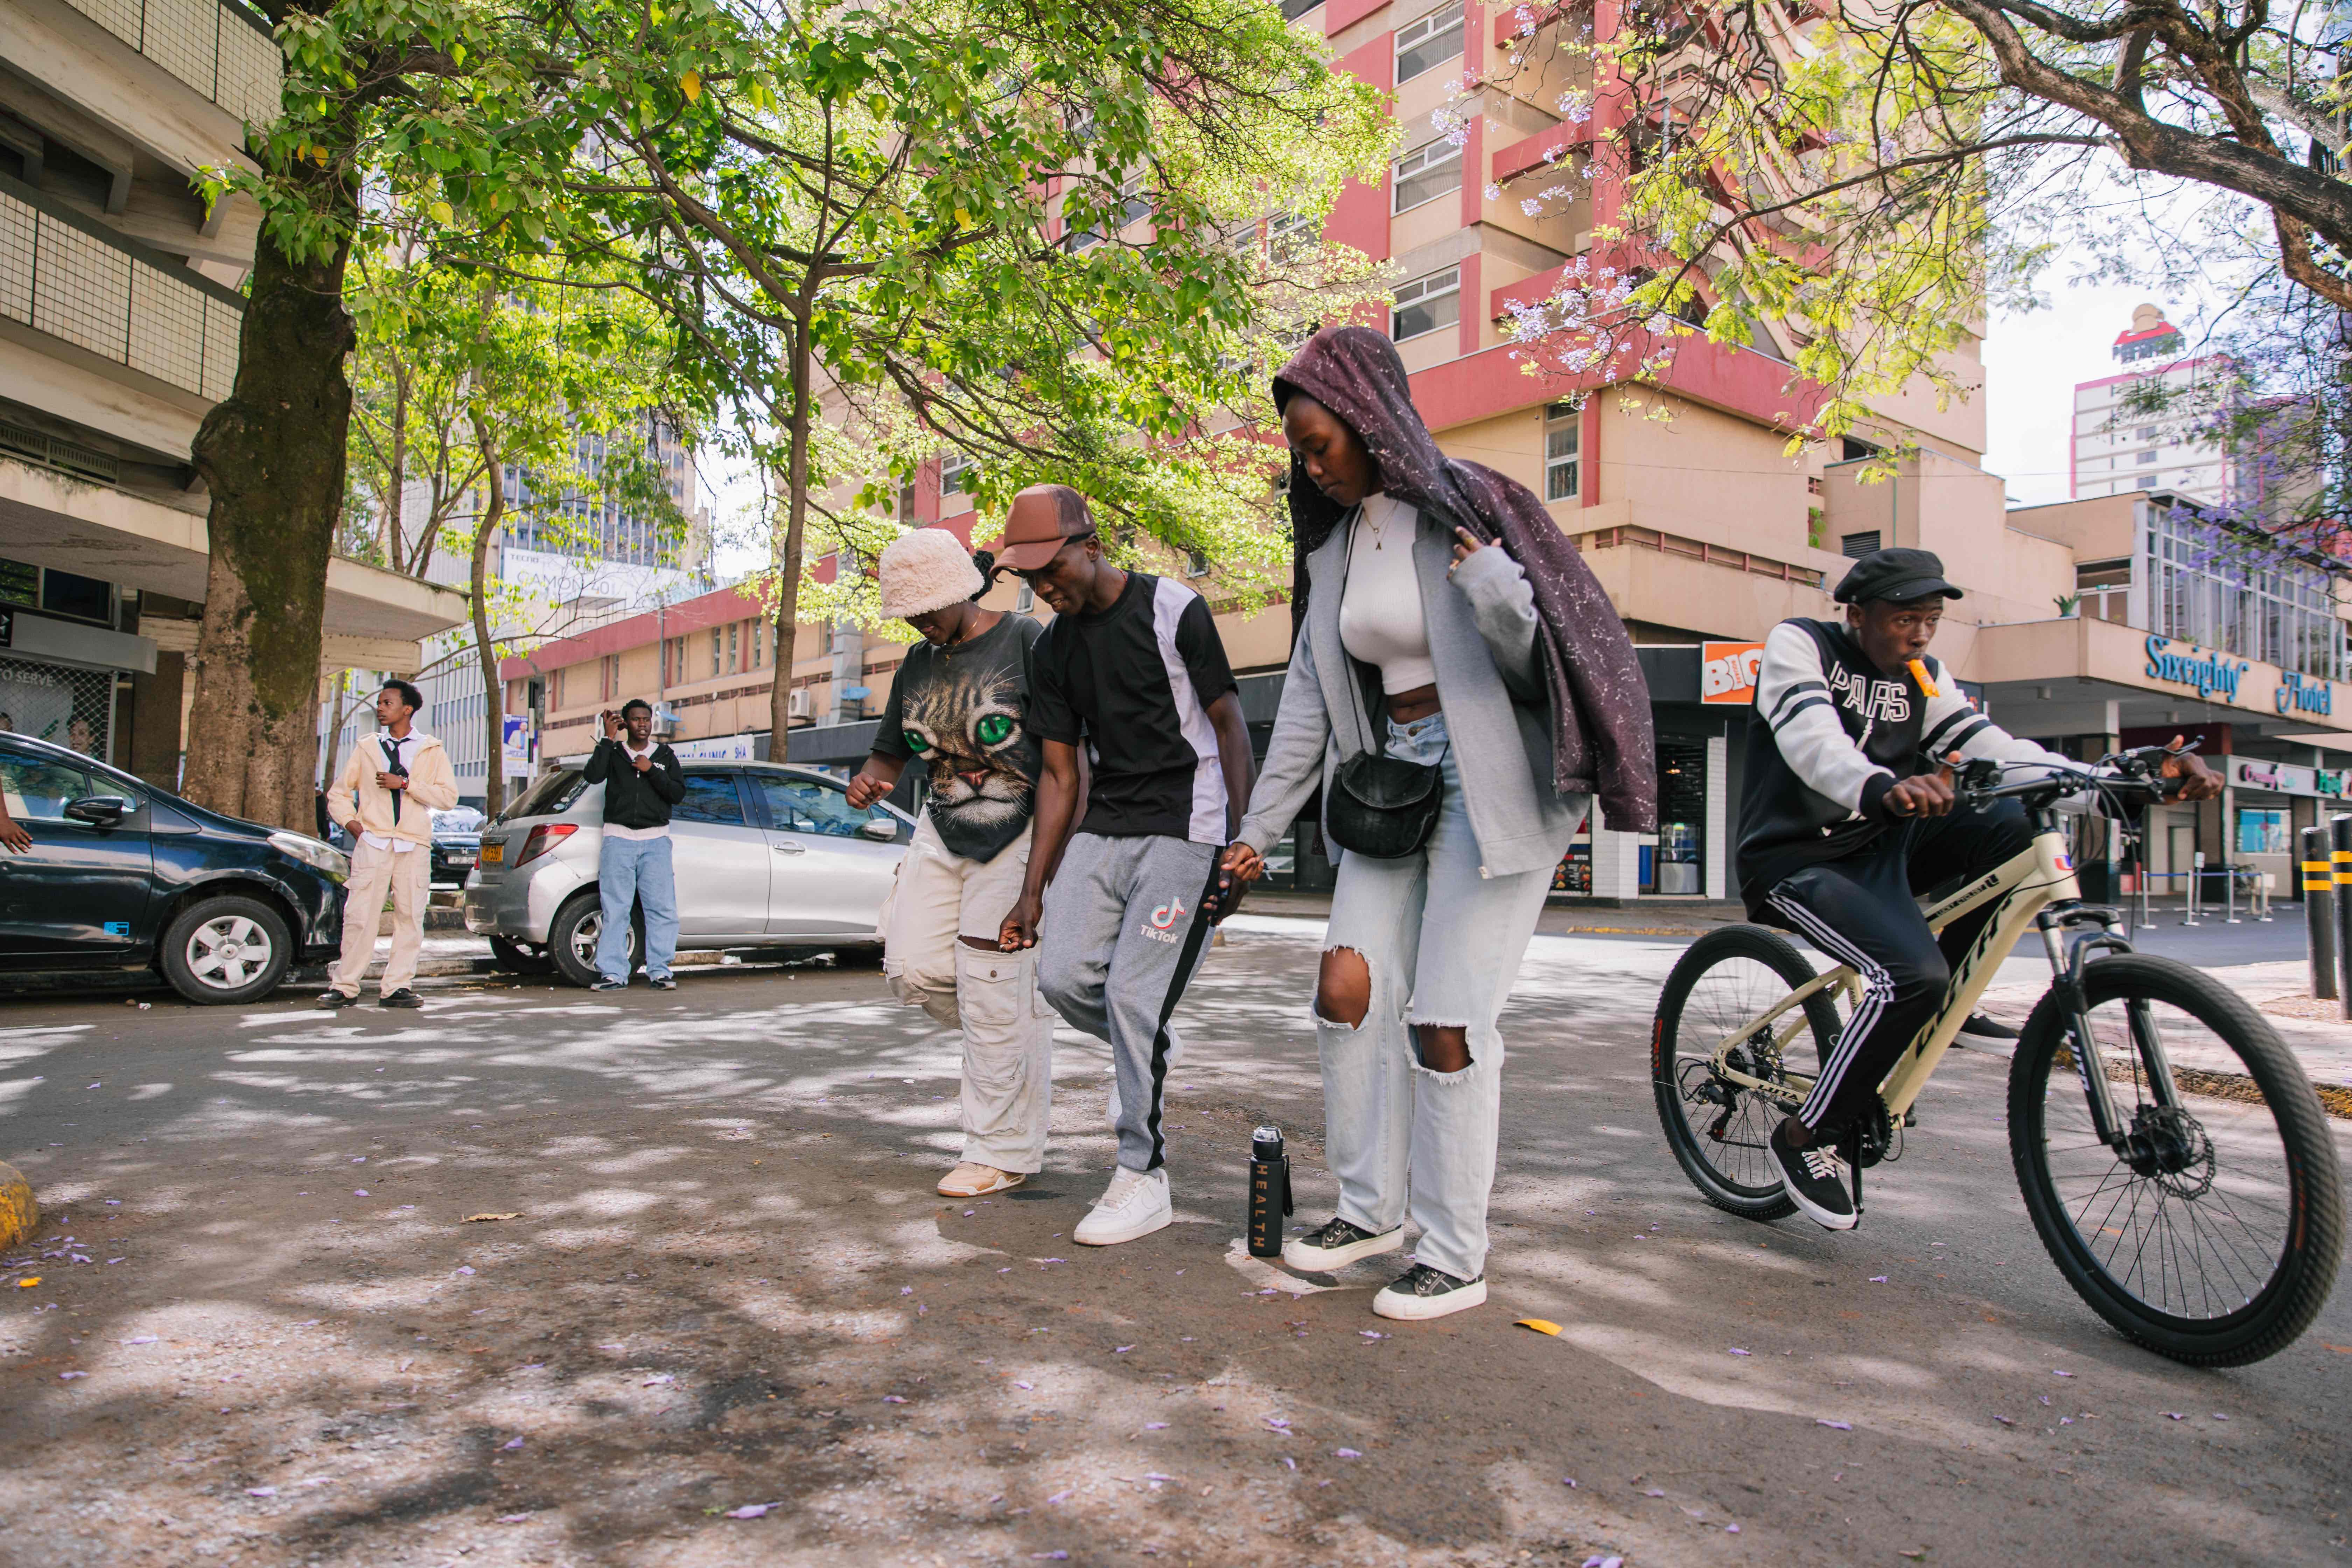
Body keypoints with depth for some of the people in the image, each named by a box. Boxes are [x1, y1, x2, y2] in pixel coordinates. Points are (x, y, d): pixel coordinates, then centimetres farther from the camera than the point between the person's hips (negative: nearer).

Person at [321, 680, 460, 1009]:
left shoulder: (431, 751, 9)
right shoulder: (367, 748, 14)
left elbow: (449, 795, -3)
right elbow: (338, 794, 19)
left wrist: (406, 784, -12)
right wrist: (351, 822, 2)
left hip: (414, 846, 0)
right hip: (372, 843, 1)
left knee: (410, 917, -1)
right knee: (359, 916, -4)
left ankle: (395, 988, 5)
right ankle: (345, 987, 4)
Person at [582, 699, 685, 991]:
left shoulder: (665, 755, 13)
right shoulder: (613, 753, 10)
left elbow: (678, 794, 2)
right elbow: (592, 776, -11)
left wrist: (652, 771, -8)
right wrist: (608, 739, -9)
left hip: (656, 840, 1)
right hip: (618, 839, -1)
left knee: (662, 909, -5)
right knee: (615, 910, -3)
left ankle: (660, 971, 0)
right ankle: (613, 973, 0)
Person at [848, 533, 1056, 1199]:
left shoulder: (1025, 641, -10)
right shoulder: (918, 665, 10)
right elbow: (892, 751, 18)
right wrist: (869, 781, -6)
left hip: (1018, 833, -7)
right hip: (942, 833, 7)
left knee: (992, 991, -6)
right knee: (911, 967, -2)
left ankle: (1003, 1153, 8)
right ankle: (1021, 1041, 24)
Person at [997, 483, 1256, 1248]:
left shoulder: (1173, 609, -7)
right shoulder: (1054, 647, 9)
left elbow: (1229, 723, -5)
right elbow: (1059, 775, 11)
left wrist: (1241, 838, -13)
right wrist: (1033, 889, 9)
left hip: (1184, 829, -6)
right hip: (1104, 828, 6)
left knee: (1133, 992, -11)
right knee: (1064, 975, -5)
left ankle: (1143, 1179, 3)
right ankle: (1151, 1051, 27)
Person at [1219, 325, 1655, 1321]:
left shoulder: (1466, 509, -8)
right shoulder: (1335, 540, 10)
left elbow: (1534, 665, -8)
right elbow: (1310, 696, 12)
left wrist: (1497, 599, -30)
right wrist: (1260, 828, 12)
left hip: (1488, 782, -6)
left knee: (1446, 1021, -6)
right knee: (1347, 987, -1)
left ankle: (1456, 1259, 9)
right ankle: (1370, 1209, 18)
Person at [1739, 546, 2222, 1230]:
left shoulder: (1924, 680, 9)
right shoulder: (1798, 645, -10)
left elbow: (1995, 751, -4)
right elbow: (1812, 738, -30)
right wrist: (1883, 788, -52)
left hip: (1878, 846, 7)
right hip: (1796, 863, -6)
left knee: (2020, 821, -15)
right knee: (1912, 974, -29)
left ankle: (1942, 999, 1)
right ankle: (1805, 1138, -11)